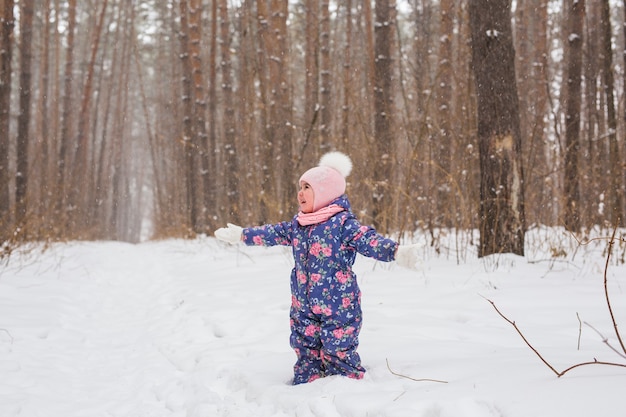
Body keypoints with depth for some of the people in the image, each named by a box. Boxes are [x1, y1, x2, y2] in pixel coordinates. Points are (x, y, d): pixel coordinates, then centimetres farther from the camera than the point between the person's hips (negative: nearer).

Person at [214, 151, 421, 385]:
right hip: (304, 306, 7)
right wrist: (242, 235, 34)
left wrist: (396, 252, -45)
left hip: (338, 305, -7)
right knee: (305, 349, 14)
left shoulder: (343, 222, -14)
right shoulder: (298, 225, 9)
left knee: (338, 351, 0)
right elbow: (274, 233, 24)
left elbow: (368, 240, -27)